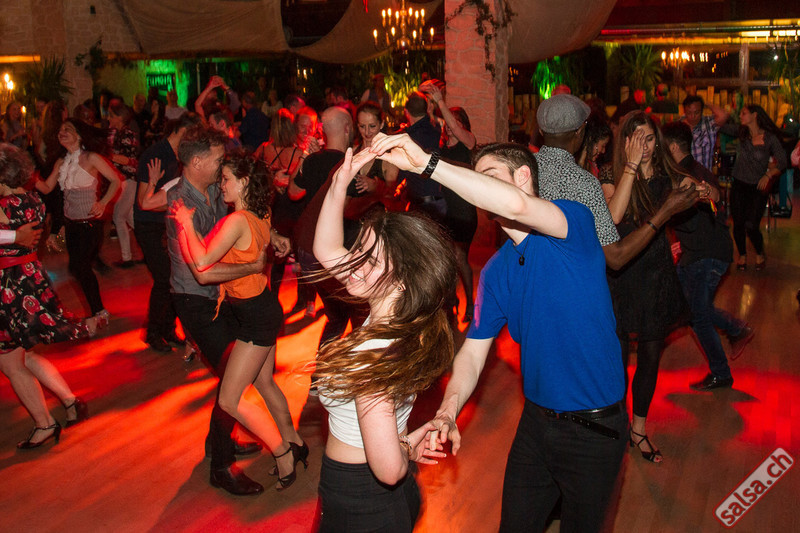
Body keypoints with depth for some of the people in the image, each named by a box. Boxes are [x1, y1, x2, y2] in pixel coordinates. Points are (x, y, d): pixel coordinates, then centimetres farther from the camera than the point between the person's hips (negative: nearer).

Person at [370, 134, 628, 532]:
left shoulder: (575, 222, -16)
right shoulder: (495, 272, 3)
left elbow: (516, 204, -38)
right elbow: (473, 352, 1)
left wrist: (426, 163, -38)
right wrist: (447, 412, -18)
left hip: (595, 427, -5)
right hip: (536, 420, 6)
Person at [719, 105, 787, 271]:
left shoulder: (770, 138, -6)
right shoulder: (742, 132, 4)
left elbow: (782, 162, -3)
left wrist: (768, 175, -17)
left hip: (758, 188, -3)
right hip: (738, 185, 3)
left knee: (751, 225, -12)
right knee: (738, 224, 5)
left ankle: (760, 254, 16)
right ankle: (742, 255, 28)